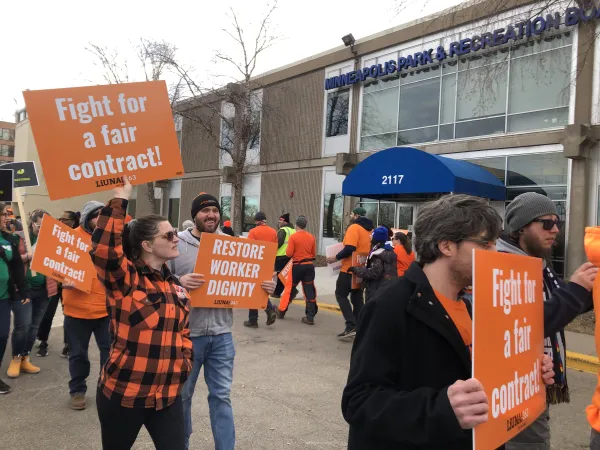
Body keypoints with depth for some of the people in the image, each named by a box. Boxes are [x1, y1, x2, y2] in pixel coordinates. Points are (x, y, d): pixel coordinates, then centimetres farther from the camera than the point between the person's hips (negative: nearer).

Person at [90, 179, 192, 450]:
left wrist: (185, 362, 6)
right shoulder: (125, 280, -12)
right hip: (123, 394, -4)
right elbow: (103, 247, -31)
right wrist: (120, 199, -28)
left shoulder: (174, 285, 8)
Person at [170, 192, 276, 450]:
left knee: (221, 395, 11)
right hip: (187, 333, -2)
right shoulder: (177, 243, -6)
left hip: (221, 334, 2)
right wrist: (178, 282, -27)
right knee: (182, 394, 16)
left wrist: (265, 286, -8)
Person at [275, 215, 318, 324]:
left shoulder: (293, 237, -11)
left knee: (290, 288, 10)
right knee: (309, 291, 4)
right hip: (309, 266, 3)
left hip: (297, 266, -3)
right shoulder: (312, 237, 2)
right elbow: (314, 254, 7)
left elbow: (289, 254, -12)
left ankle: (281, 311, 23)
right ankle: (310, 317, 4)